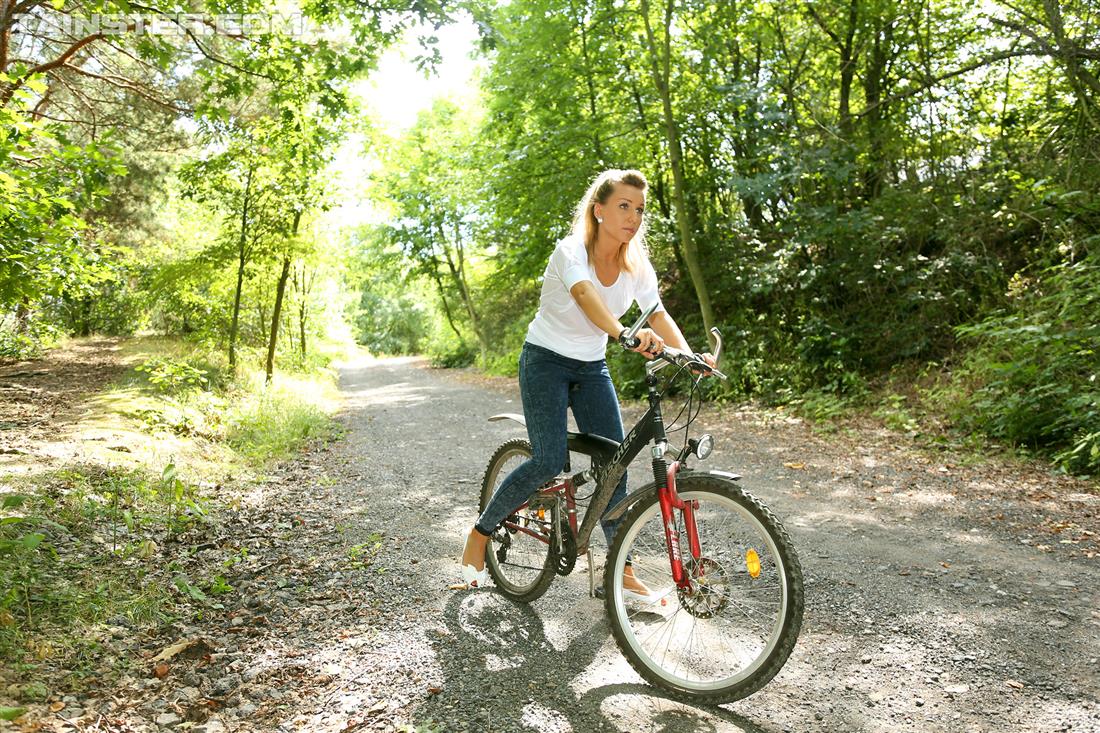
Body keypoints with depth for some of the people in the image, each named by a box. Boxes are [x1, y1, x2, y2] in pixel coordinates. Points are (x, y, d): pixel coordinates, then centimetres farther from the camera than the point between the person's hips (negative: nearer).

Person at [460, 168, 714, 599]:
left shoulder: (636, 266, -3)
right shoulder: (571, 252, -21)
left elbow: (659, 315, -9)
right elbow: (587, 298, -40)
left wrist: (689, 355, -27)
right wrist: (626, 334, -59)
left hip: (592, 367, 6)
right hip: (546, 361, -5)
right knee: (549, 463, -16)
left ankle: (621, 571, 9)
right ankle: (479, 534, 8)